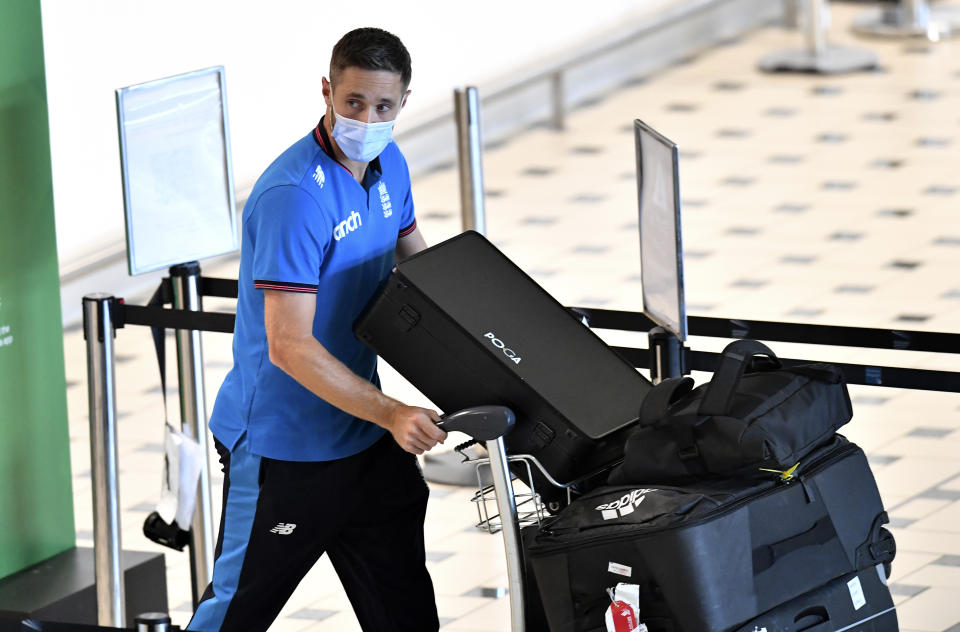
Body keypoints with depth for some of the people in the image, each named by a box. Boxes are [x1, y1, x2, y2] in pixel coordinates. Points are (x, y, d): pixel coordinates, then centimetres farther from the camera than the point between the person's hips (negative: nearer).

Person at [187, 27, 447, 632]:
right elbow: (289, 346, -30)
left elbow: (416, 254, 24)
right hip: (283, 446, -8)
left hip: (367, 441, 8)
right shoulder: (294, 196, -25)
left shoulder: (389, 165, 3)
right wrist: (389, 414, -37)